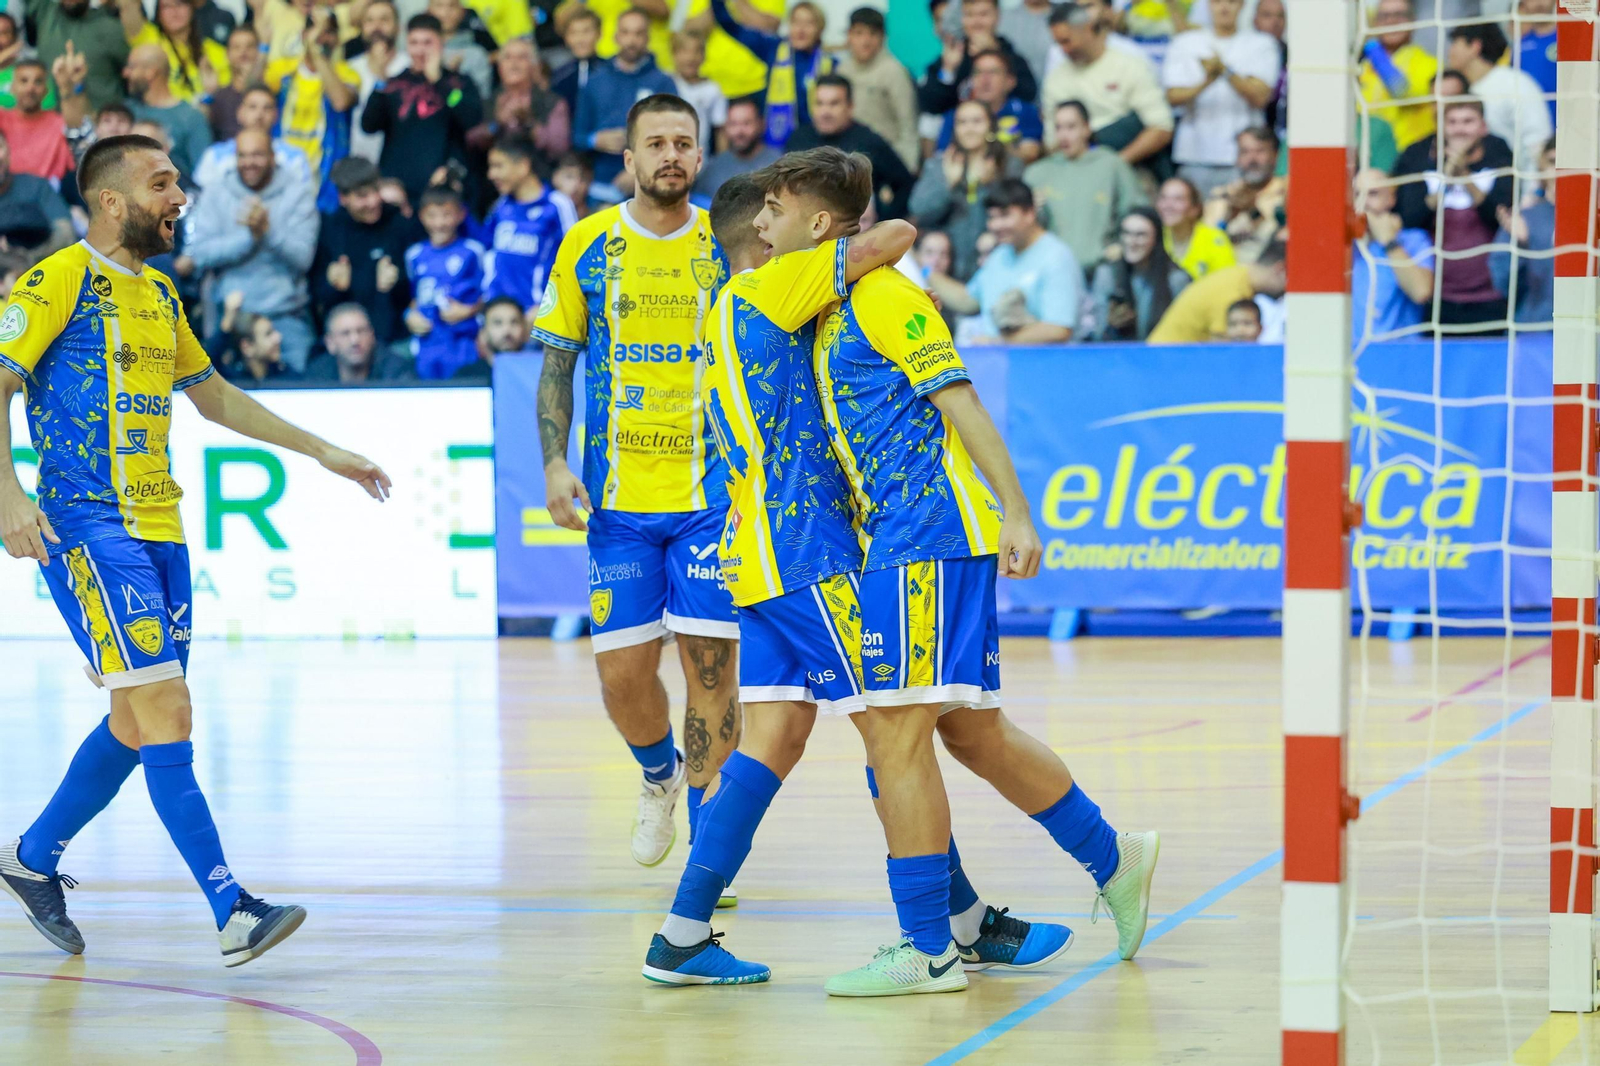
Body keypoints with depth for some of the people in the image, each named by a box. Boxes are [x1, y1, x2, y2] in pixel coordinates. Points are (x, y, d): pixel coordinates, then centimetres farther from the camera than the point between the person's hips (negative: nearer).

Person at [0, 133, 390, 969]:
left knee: (139, 724, 11)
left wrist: (321, 451, 28)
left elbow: (213, 396, 30)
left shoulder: (159, 295, 18)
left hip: (157, 527, 8)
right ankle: (232, 911, -15)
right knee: (163, 713, -13)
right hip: (89, 525, -8)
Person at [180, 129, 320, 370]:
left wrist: (267, 230, -23)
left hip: (286, 316, -1)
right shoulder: (216, 195, 5)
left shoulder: (298, 193, 2)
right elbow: (200, 255, -8)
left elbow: (303, 258, -9)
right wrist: (249, 235, -16)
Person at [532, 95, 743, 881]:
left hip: (712, 491, -1)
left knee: (709, 660, -6)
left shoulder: (729, 246, 3)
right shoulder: (588, 246, 4)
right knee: (620, 668, 0)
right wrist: (554, 464, -3)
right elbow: (557, 365, 9)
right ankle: (659, 774, 33)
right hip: (618, 494, 1)